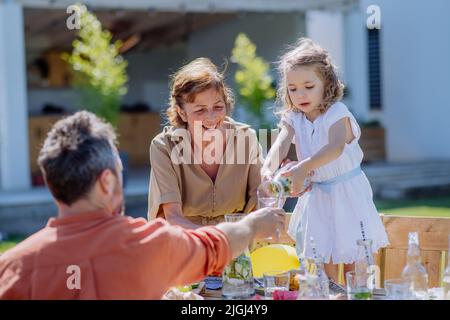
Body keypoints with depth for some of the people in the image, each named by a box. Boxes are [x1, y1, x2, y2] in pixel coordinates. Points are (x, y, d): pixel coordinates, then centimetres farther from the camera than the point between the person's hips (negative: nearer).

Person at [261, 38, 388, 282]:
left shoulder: (337, 114, -17)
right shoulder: (292, 118, -3)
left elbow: (335, 147, -37)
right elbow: (280, 145, -23)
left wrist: (304, 167, -54)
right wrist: (267, 168, -46)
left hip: (347, 192, -4)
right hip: (316, 195, 4)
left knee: (354, 262, 2)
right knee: (321, 260, 8)